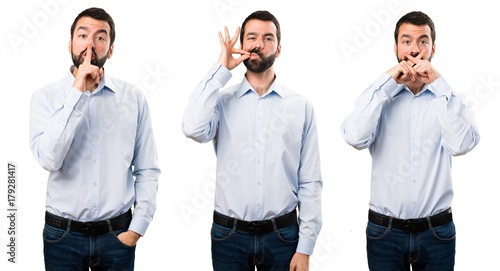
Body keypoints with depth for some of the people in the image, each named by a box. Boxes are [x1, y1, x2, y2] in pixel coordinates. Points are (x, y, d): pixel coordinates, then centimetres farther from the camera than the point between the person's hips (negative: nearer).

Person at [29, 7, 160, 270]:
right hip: (62, 235, 0)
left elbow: (148, 170, 1)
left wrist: (137, 229, -7)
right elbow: (49, 159, -19)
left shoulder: (133, 98, -1)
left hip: (117, 234, 1)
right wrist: (77, 93, -18)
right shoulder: (45, 97, -3)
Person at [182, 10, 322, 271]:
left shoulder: (301, 106, 0)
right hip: (229, 235, 0)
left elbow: (310, 182, 0)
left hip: (282, 236, 0)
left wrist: (305, 247, -5)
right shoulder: (222, 101, 1)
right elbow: (194, 129, -21)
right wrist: (221, 70, -11)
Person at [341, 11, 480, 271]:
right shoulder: (379, 96, 1)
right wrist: (387, 81, -14)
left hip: (437, 232, 1)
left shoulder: (448, 98, 2)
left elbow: (462, 144, -17)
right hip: (384, 231, 0)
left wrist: (438, 83, -14)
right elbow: (355, 138, -18)